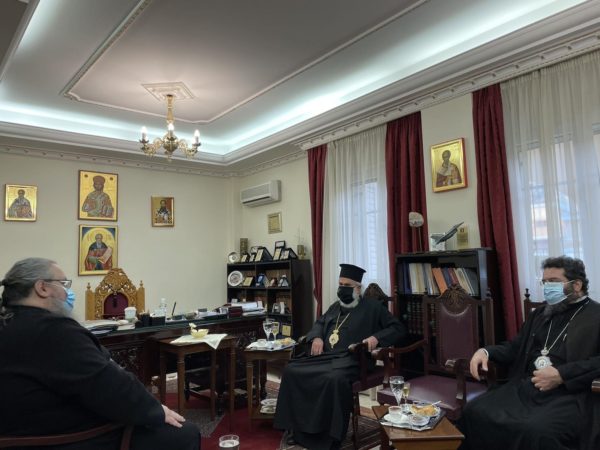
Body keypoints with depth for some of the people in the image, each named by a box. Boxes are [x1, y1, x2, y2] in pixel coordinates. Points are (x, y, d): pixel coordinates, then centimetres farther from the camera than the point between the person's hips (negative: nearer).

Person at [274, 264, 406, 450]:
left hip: (350, 359, -6)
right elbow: (319, 323, 31)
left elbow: (398, 328, 3)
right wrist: (317, 337, 8)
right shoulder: (336, 306, 24)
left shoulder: (372, 307, 6)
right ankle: (296, 427, -7)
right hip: (325, 355, 6)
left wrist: (376, 337, -14)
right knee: (291, 370, -15)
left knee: (335, 379, -38)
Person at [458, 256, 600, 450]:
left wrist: (561, 375, -19)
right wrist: (486, 351, 5)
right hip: (524, 387, 6)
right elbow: (515, 348, 25)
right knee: (474, 413, -18)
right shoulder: (539, 314, 23)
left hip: (570, 394, -5)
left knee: (535, 431, -35)